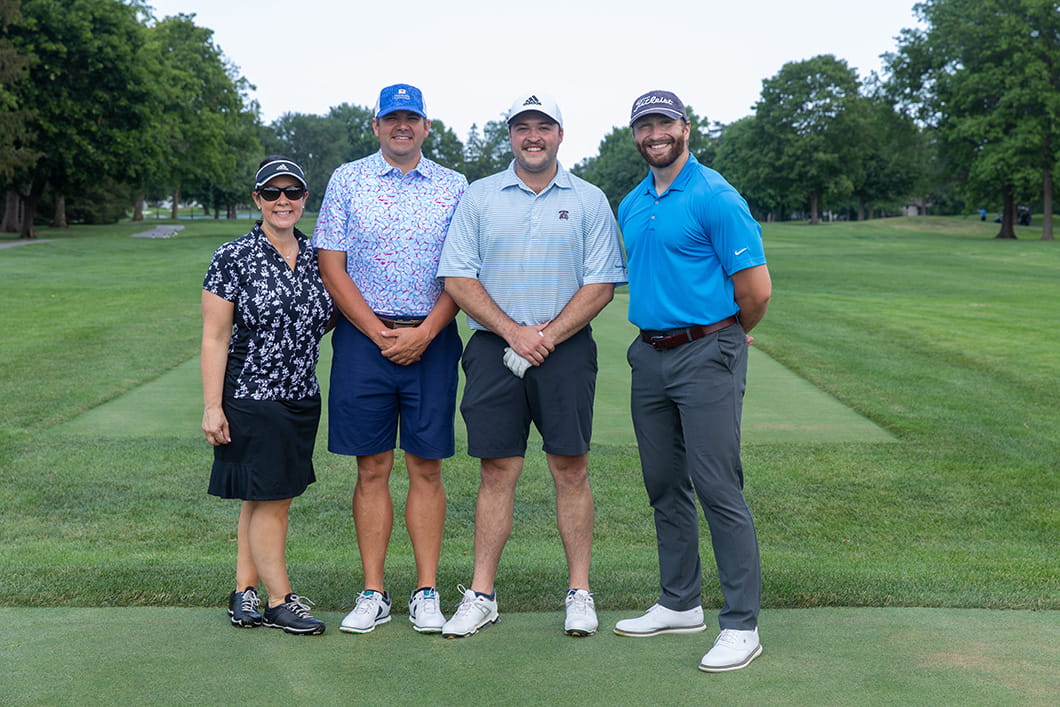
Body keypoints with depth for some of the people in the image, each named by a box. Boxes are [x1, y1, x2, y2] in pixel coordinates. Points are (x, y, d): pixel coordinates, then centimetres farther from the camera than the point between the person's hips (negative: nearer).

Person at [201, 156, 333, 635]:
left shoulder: (314, 257, 7)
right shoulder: (233, 259, -8)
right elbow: (214, 338, -9)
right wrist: (212, 406, -14)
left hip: (301, 396, 6)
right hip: (250, 396, -6)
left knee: (269, 499, 11)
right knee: (268, 499, -2)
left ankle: (244, 593, 20)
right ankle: (280, 601, 8)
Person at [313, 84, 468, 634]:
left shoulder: (453, 187, 8)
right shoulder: (347, 180, 6)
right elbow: (331, 267, 1)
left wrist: (424, 333, -9)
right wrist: (380, 334, -7)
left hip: (431, 341, 1)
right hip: (364, 337, 0)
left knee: (427, 467, 2)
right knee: (372, 468, 3)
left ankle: (426, 593, 9)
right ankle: (373, 594, 10)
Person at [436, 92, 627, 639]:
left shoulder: (589, 201, 6)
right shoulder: (478, 198, 7)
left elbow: (601, 284, 0)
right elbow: (458, 279, 1)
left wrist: (548, 336, -11)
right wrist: (513, 332, -9)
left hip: (566, 348, 0)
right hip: (493, 347, 1)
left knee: (571, 469, 1)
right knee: (497, 471, 3)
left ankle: (579, 593, 10)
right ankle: (481, 595, 10)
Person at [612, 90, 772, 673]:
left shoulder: (716, 198, -11)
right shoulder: (631, 205, 13)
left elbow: (755, 288, -12)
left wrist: (728, 336, 3)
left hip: (706, 356, -8)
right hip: (649, 356, 8)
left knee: (718, 489, -8)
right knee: (665, 487, 14)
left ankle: (741, 625, -2)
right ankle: (680, 604, 27)